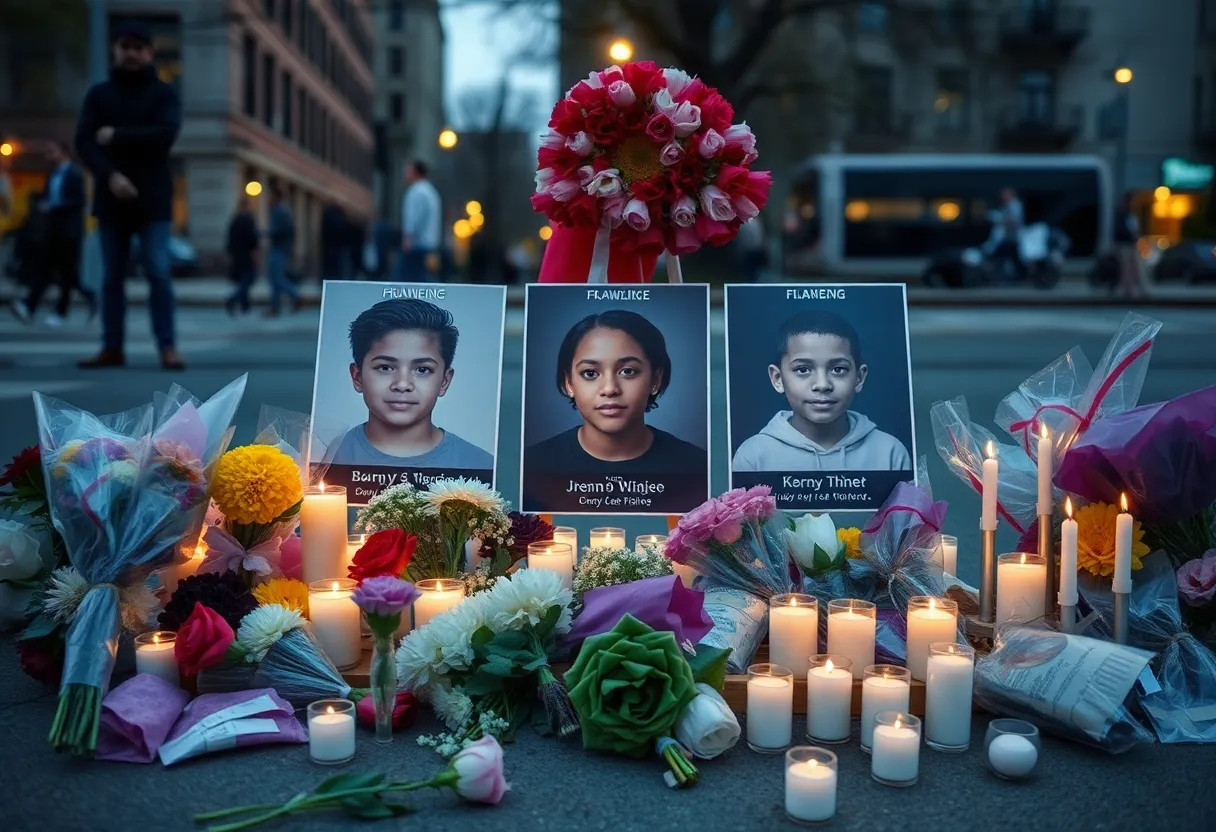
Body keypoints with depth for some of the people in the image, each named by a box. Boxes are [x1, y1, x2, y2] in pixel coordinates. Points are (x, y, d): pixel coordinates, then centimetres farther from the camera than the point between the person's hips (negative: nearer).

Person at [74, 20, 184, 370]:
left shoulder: (164, 93, 5)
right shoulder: (98, 94, 10)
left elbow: (166, 135, -12)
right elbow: (84, 142, -1)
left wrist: (117, 136, -11)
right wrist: (110, 175, -17)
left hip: (152, 199, -2)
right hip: (111, 197, 3)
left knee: (158, 273, -9)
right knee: (112, 276, 5)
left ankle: (167, 347, -6)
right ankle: (112, 348, 10)